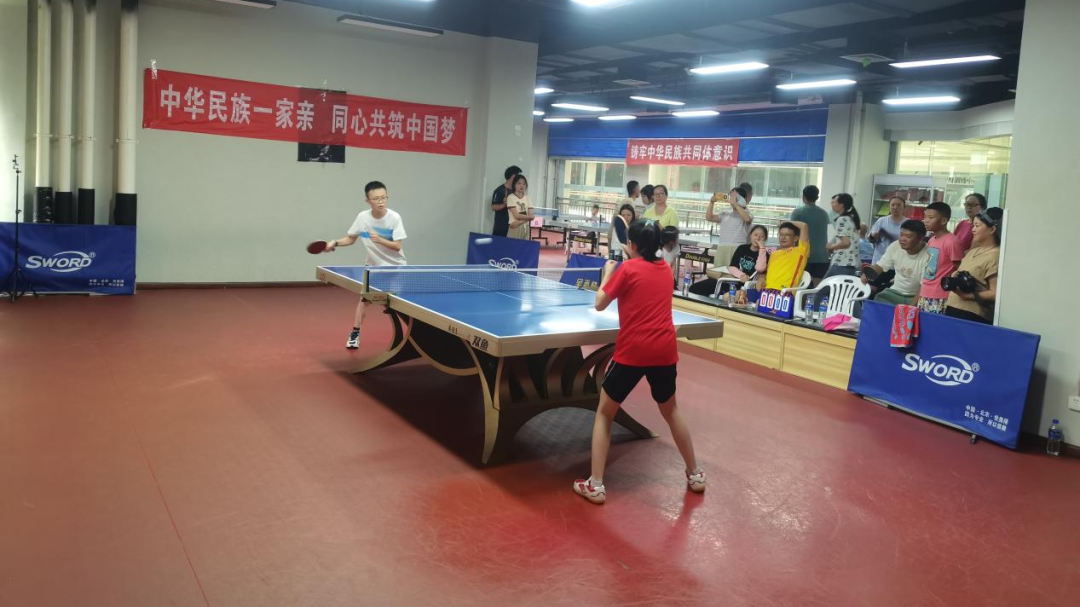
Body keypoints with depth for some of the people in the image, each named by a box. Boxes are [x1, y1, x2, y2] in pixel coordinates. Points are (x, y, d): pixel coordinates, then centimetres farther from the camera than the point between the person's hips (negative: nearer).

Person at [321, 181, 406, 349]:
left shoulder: (394, 217, -20)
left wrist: (379, 240, -35)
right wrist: (335, 243, -14)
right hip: (373, 265, 2)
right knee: (365, 298, -6)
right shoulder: (362, 217, -12)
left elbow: (397, 246, -21)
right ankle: (355, 334, 6)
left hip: (395, 266, -2)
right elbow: (351, 239, 2)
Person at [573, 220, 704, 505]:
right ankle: (695, 474, 34)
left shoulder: (627, 269, -5)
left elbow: (600, 304, 0)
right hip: (664, 350, 5)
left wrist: (608, 273, 14)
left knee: (604, 413, 10)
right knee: (670, 410, 26)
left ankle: (595, 485, 6)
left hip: (632, 352, -5)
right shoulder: (665, 269, 10)